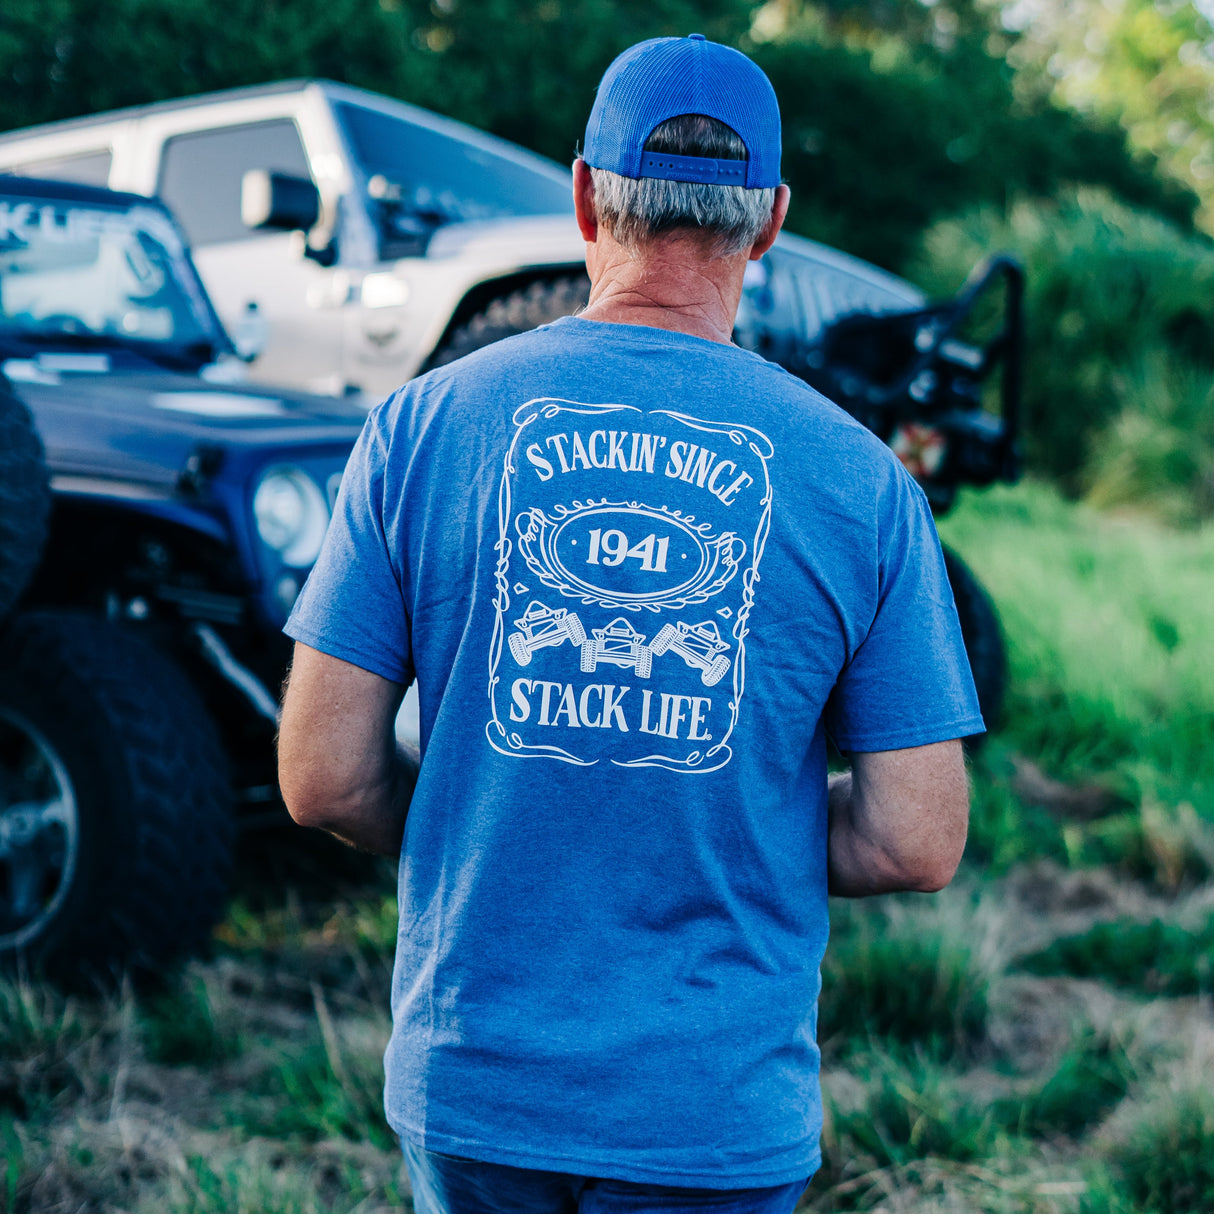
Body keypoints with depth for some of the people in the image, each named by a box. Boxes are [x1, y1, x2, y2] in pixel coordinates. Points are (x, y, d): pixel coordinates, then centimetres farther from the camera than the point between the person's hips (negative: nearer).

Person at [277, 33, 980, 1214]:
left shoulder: (423, 423, -7)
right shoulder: (857, 477, -8)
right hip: (721, 1114, -1)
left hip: (470, 1082, 1)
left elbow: (323, 782, -6)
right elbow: (916, 844, -7)